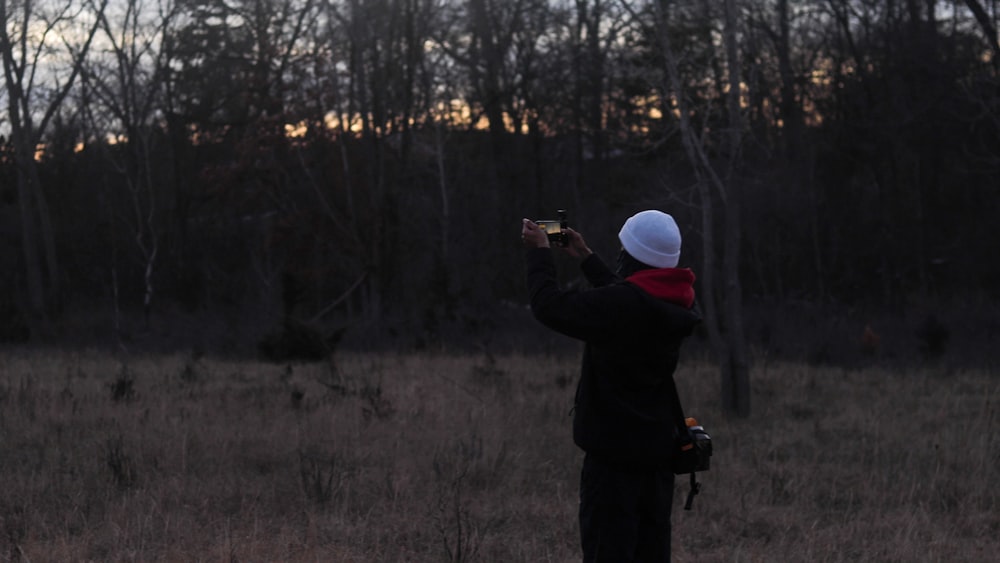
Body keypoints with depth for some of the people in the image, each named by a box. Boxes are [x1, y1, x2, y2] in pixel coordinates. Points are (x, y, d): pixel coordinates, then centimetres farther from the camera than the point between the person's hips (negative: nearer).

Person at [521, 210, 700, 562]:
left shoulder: (621, 305, -21)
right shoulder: (676, 304, 2)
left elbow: (549, 305, -13)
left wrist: (539, 252, 2)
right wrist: (585, 257, 27)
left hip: (613, 453, -8)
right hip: (658, 451, 8)